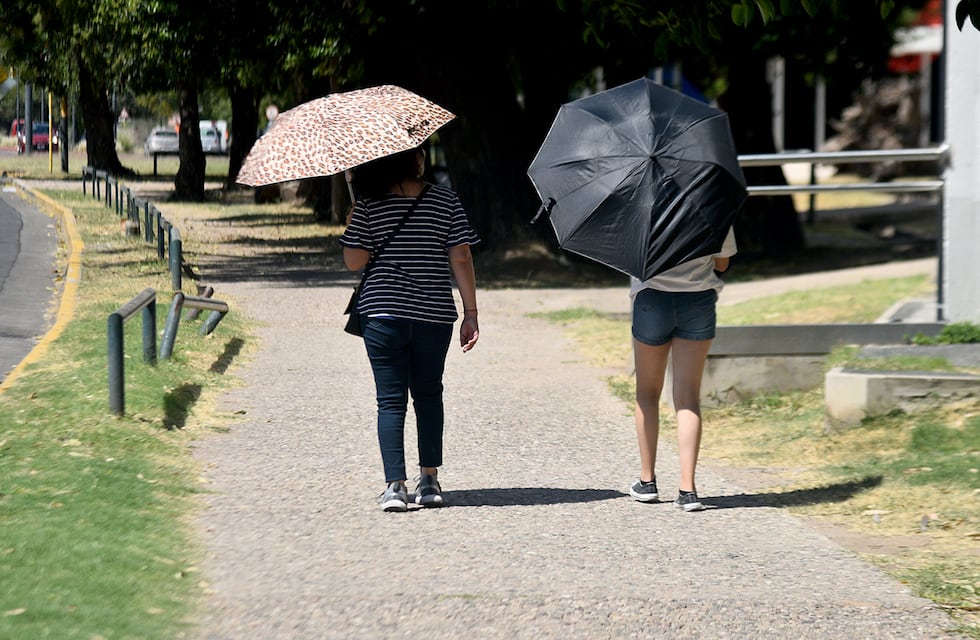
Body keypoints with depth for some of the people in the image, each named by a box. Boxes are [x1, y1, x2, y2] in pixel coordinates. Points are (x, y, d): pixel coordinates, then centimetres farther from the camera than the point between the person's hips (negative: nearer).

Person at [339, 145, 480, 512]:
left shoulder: (369, 205, -3)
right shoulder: (445, 200, -1)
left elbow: (354, 261, -2)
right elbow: (461, 259, -3)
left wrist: (352, 223, 14)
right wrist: (470, 313, 1)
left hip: (382, 313, -1)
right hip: (434, 314, 1)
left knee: (391, 400, 2)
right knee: (428, 394, 17)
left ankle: (395, 485, -8)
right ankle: (429, 481, 15)